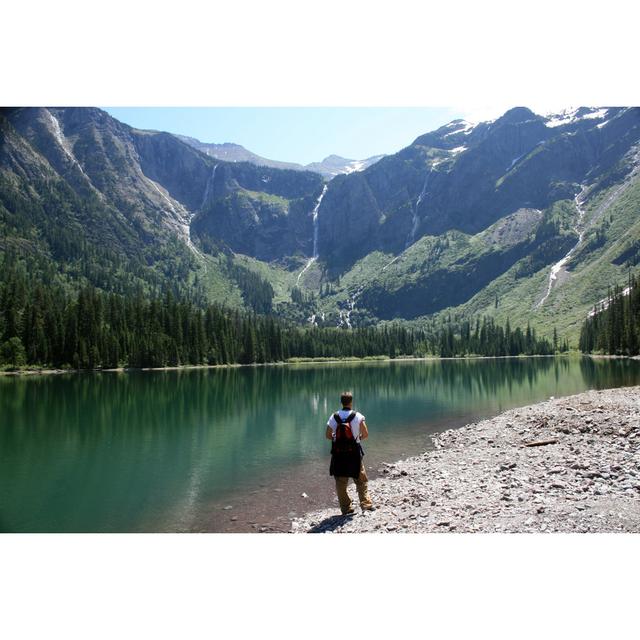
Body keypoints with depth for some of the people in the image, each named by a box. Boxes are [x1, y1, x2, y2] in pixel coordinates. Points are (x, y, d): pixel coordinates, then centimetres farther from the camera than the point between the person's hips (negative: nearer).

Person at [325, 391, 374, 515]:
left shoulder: (334, 417, -4)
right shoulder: (358, 416, -9)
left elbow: (328, 435, -1)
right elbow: (365, 434, -6)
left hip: (338, 454, 1)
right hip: (354, 453, -1)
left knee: (341, 483, 12)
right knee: (361, 481, 14)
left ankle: (346, 509, 14)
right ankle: (366, 505, 8)